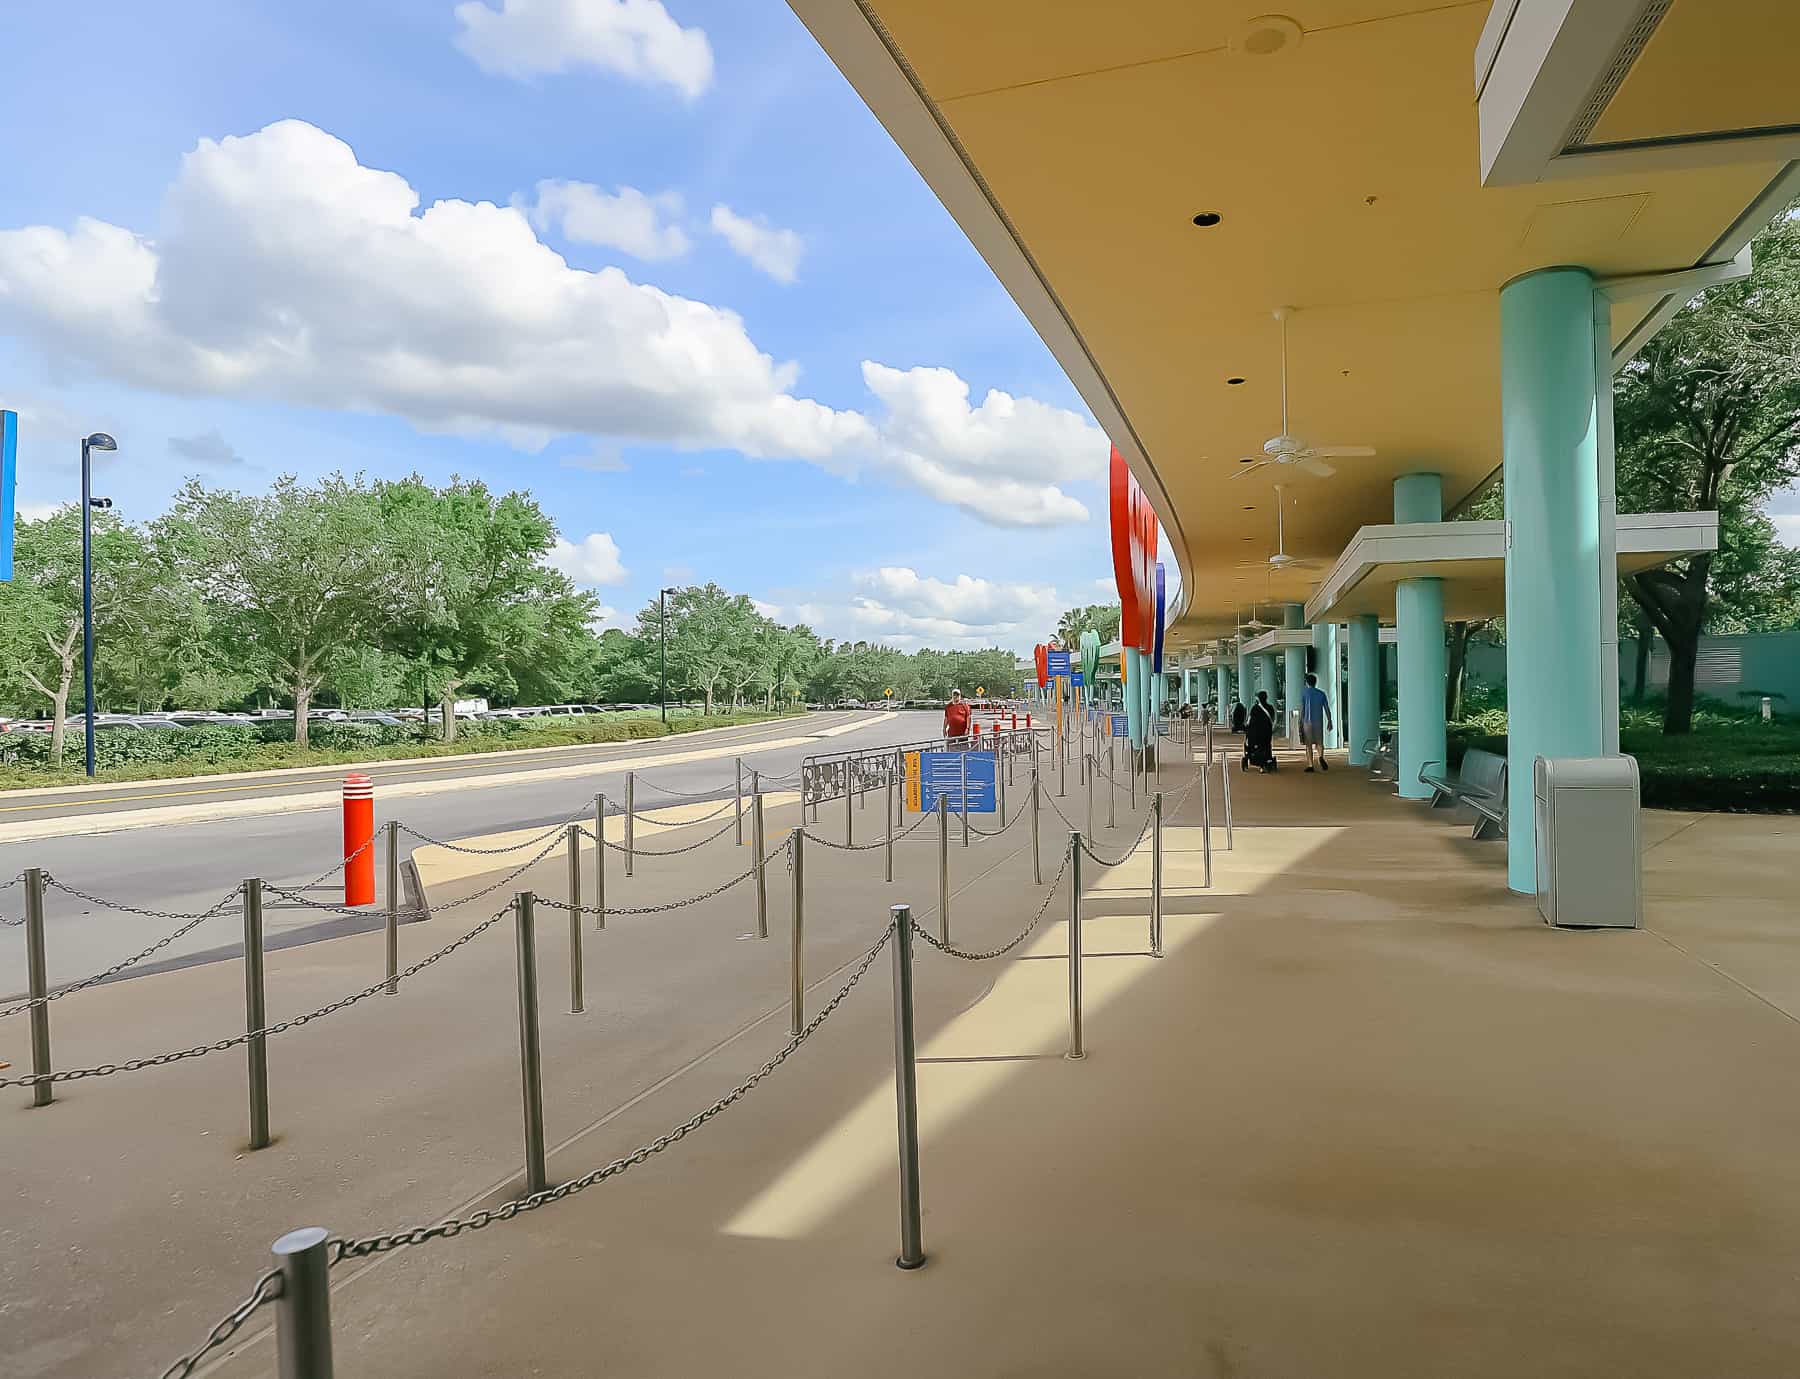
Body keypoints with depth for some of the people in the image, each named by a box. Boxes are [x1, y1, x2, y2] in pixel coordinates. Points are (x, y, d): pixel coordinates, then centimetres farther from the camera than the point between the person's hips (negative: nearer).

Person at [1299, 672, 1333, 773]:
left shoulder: (1304, 692, 0)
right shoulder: (1321, 693, 7)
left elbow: (1302, 709, -4)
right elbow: (1327, 709, 5)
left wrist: (1300, 722, 0)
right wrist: (1329, 721, 11)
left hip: (1307, 722, -2)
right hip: (1319, 722, 2)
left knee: (1308, 744, 3)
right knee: (1319, 742, 9)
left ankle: (1310, 765, 0)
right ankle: (1321, 757, -20)